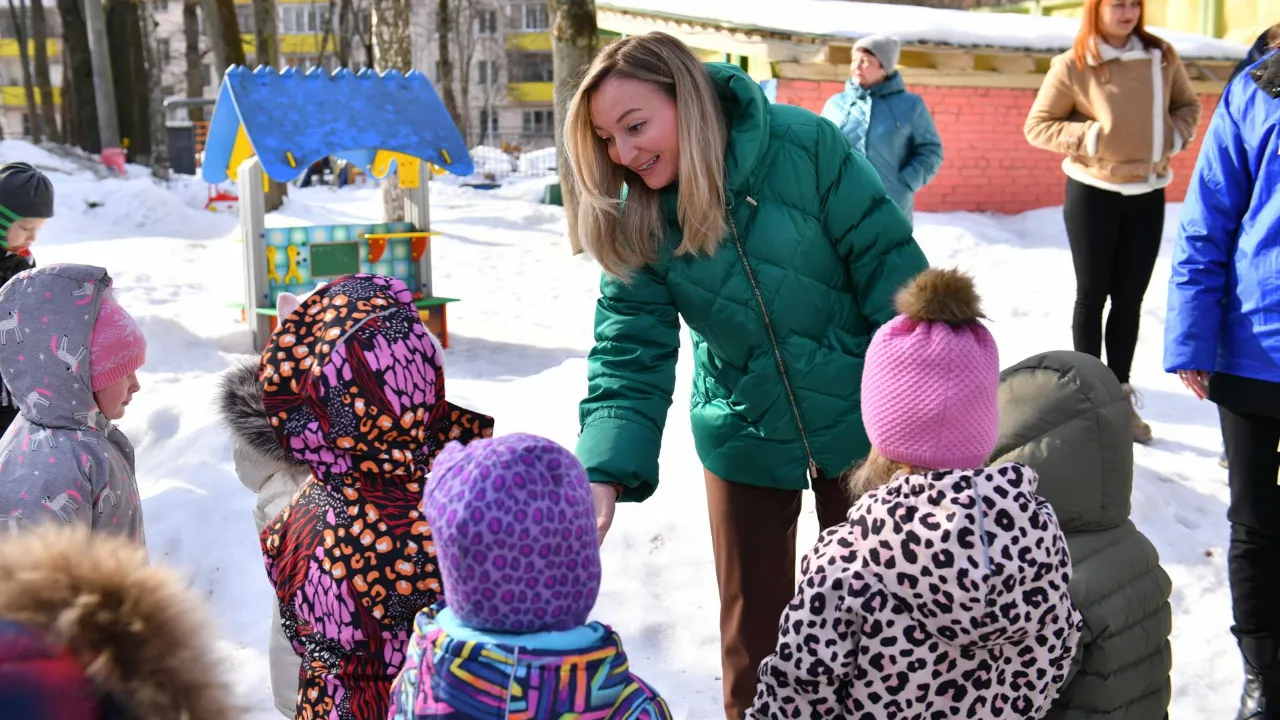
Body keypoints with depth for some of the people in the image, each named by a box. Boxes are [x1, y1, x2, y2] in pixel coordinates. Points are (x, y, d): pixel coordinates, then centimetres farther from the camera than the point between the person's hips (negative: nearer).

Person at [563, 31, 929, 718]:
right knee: (752, 630, 11)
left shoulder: (802, 146, -21)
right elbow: (631, 359, -15)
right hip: (745, 439, 2)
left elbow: (888, 263, -14)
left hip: (858, 422, -1)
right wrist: (604, 474, -30)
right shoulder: (636, 224, -13)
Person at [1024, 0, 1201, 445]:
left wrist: (1177, 135, -4)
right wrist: (1088, 137, -17)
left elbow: (1188, 105, 15)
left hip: (1147, 194, 3)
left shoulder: (1162, 57, 0)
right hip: (1093, 193, -3)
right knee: (1092, 294, 7)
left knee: (1130, 298, 10)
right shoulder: (1072, 67, -10)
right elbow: (1036, 126, -5)